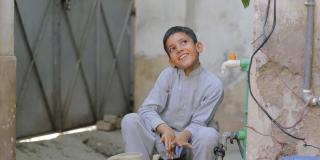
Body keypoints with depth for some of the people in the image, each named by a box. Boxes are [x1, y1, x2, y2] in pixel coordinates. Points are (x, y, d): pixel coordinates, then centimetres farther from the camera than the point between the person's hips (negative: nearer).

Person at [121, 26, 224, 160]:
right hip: (162, 138, 2)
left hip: (188, 142, -1)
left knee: (209, 135, -33)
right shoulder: (167, 75, -3)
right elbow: (147, 109, -11)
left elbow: (198, 123, -10)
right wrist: (166, 130, -31)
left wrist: (183, 136, -33)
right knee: (130, 120, -22)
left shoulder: (213, 85, -9)